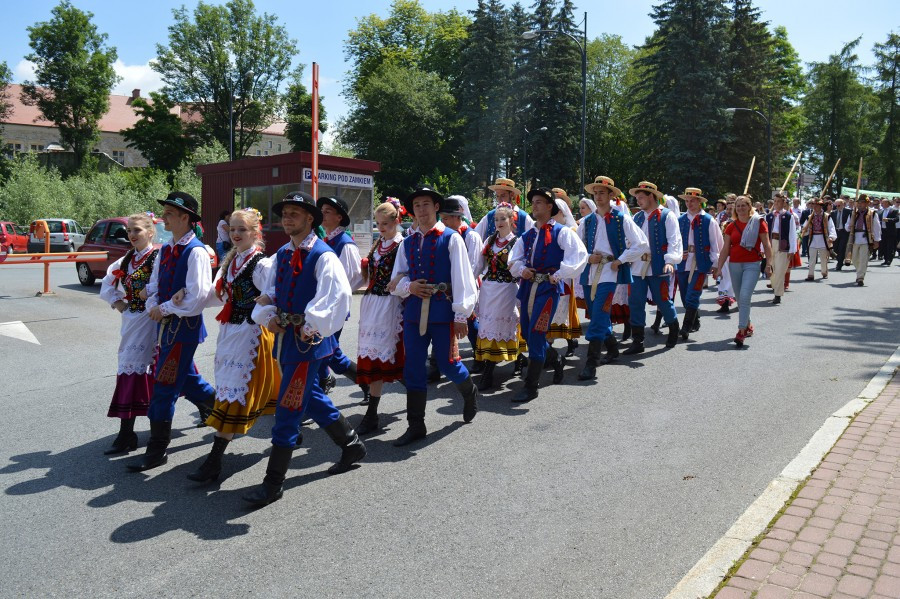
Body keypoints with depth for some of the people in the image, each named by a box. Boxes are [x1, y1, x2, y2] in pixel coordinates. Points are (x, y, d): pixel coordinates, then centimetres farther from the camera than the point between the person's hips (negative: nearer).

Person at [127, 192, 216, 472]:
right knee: (185, 377, 21)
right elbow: (154, 286, 15)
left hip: (184, 326, -9)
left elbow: (197, 296, -22)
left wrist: (165, 309, -14)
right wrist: (154, 307, -5)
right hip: (166, 324, 9)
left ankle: (157, 450, 6)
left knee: (164, 387, -4)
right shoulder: (166, 249, 10)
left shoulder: (196, 252, -16)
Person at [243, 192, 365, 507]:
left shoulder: (323, 256, -13)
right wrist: (268, 316, -3)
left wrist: (311, 329, -23)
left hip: (307, 340, -9)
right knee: (311, 398, 20)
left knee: (288, 408, -5)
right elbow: (269, 293, 17)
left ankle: (273, 483, 6)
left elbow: (338, 296, -24)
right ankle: (352, 444, 39)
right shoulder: (282, 254, 11)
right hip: (284, 337, 9)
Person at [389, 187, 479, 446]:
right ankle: (416, 425, 14)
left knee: (448, 364, 1)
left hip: (442, 311, -4)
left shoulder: (451, 238, -3)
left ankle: (470, 393, 36)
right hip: (414, 311, 5)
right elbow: (396, 280, 16)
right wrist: (408, 286, -7)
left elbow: (461, 278, -7)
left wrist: (461, 315, -10)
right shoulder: (407, 243, 11)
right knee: (413, 369, 4)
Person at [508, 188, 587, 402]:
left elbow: (579, 255, -14)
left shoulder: (561, 232, -2)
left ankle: (531, 386, -6)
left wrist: (558, 275, -15)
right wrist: (521, 270, 0)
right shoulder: (527, 236, 17)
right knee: (527, 332, 13)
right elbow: (514, 260, 21)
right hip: (528, 286, 7)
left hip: (548, 287, -7)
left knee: (535, 334, -12)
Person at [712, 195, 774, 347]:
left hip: (752, 265, -4)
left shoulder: (758, 222, -2)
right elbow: (725, 249, 9)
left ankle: (741, 332, -15)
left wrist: (769, 263, -9)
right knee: (740, 298, 11)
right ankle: (748, 326, 30)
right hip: (734, 265, 4)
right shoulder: (731, 226, 8)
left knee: (745, 296, -16)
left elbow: (766, 244, -2)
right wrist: (718, 267, 5)